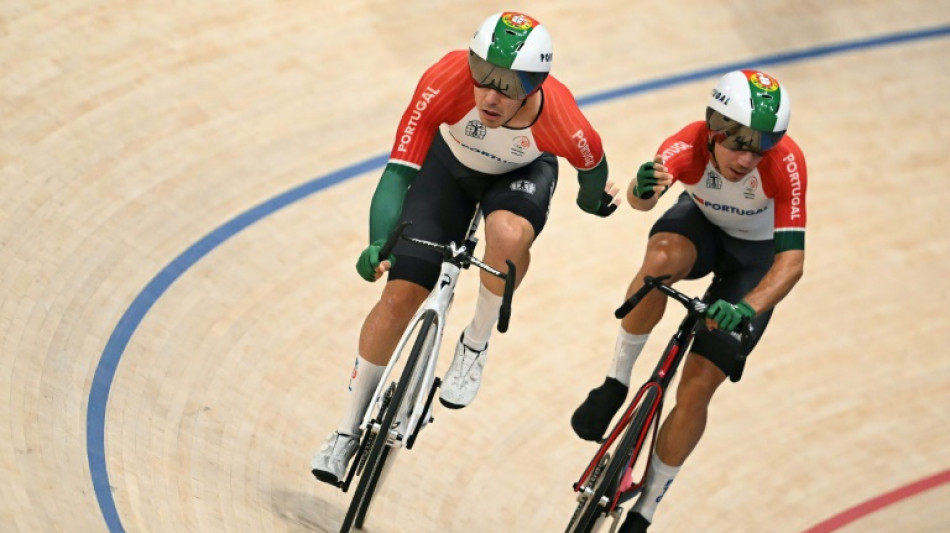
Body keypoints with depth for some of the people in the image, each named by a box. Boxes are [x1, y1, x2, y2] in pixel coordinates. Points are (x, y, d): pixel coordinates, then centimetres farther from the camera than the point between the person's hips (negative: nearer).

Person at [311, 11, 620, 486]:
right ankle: (349, 431, 14)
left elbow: (593, 167, -14)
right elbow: (399, 170, -36)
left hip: (522, 174, -1)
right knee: (401, 293, -3)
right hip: (450, 161, 1)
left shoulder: (560, 119, -39)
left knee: (507, 233, -37)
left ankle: (476, 344, -7)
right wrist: (378, 245, -48)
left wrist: (595, 201, 7)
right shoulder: (447, 79, -39)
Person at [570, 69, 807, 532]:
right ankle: (616, 382, -19)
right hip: (701, 224, 1)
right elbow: (639, 198, -51)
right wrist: (643, 189, -76)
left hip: (757, 258, -1)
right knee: (661, 259, -39)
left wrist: (746, 308, -55)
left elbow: (792, 261, -38)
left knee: (696, 390, -9)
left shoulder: (786, 163, -36)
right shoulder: (689, 146, -33)